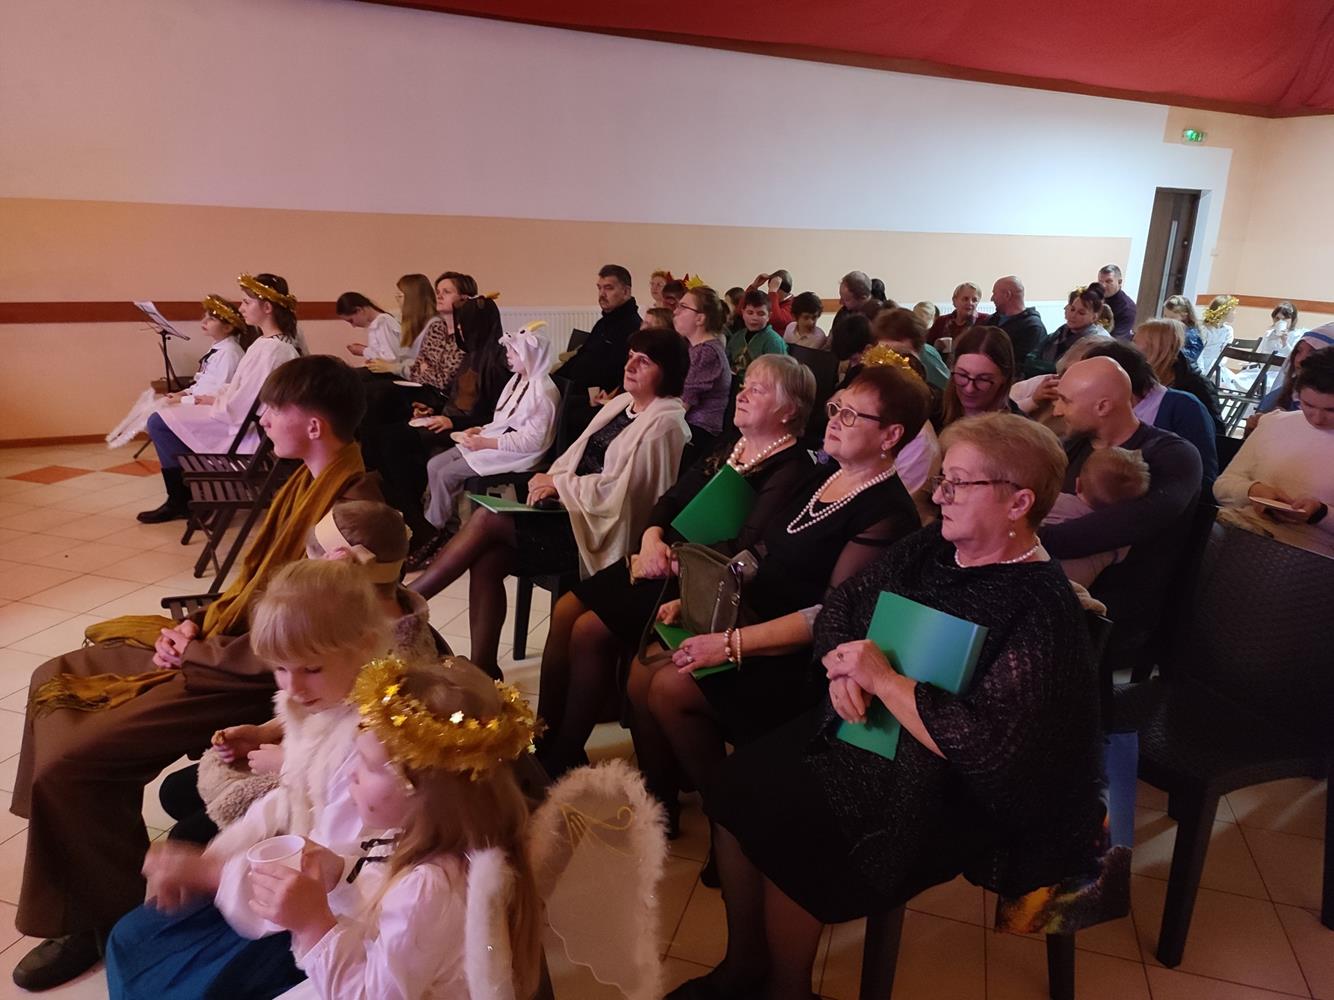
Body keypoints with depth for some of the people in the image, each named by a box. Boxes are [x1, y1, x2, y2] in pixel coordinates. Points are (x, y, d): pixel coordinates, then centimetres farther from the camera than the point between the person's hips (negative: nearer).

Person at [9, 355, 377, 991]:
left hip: (254, 677, -10)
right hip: (226, 642, 10)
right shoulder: (310, 482, 5)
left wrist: (195, 652, -13)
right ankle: (88, 857, 32)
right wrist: (196, 624, 1)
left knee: (68, 764, -15)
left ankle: (109, 915, 11)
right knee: (55, 681, 18)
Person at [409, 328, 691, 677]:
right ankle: (482, 670, -4)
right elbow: (577, 455, 15)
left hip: (599, 529, -8)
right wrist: (549, 481, -5)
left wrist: (557, 484, -9)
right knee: (486, 561, -13)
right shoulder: (622, 403, 15)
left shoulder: (663, 424, -12)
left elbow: (614, 491, -19)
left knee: (486, 520, -17)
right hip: (574, 511, 8)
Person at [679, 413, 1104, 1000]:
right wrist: (841, 666, -12)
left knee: (781, 831, -17)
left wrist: (882, 677, -22)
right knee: (734, 787, -6)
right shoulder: (932, 546, 1)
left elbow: (983, 744, -28)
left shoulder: (1041, 611, -20)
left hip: (936, 787, -7)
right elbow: (840, 607, 9)